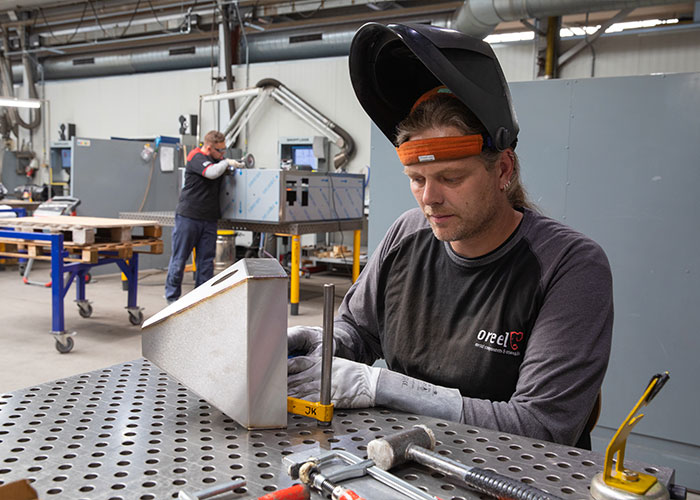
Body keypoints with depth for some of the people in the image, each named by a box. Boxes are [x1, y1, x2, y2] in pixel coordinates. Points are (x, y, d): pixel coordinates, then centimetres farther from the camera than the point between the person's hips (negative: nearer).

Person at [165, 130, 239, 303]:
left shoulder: (218, 159, 14)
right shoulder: (196, 157, -10)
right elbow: (211, 172, -27)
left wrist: (241, 164, 5)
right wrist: (227, 163, -12)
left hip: (209, 219, 7)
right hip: (188, 216, -7)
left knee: (206, 260, 6)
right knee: (179, 258, 3)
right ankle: (172, 296, 14)